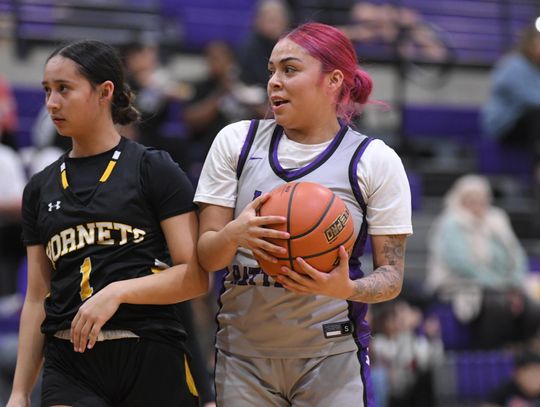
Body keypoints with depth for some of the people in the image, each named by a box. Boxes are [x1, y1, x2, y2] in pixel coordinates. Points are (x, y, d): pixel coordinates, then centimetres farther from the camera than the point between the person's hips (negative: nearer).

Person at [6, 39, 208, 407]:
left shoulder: (154, 169, 1)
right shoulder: (41, 188, 14)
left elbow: (196, 276, -6)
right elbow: (37, 299, 16)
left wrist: (117, 291, -19)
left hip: (151, 361, -3)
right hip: (69, 368, 3)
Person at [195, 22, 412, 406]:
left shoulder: (375, 160, 0)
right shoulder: (237, 141, 6)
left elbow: (392, 276, -1)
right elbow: (207, 257, 2)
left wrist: (346, 288, -22)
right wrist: (234, 234, -20)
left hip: (331, 357, -2)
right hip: (243, 355, 2)